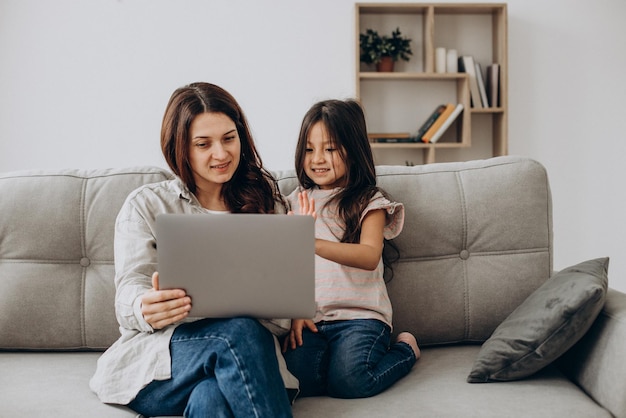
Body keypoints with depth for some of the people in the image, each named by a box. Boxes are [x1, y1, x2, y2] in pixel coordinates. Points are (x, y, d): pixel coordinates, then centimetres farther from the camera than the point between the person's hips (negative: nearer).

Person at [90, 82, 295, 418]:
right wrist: (146, 309, -26)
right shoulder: (145, 205, 9)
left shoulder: (266, 202, 16)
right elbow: (130, 294, -1)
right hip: (153, 362, 0)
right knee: (240, 331, -32)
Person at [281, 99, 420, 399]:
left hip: (359, 315, -2)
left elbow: (369, 257, -18)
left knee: (348, 381, -25)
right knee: (300, 375, -27)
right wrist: (295, 312, -6)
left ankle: (404, 350, 5)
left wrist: (314, 244, -34)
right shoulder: (298, 201, 15)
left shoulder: (369, 202, 0)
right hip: (310, 318, 3)